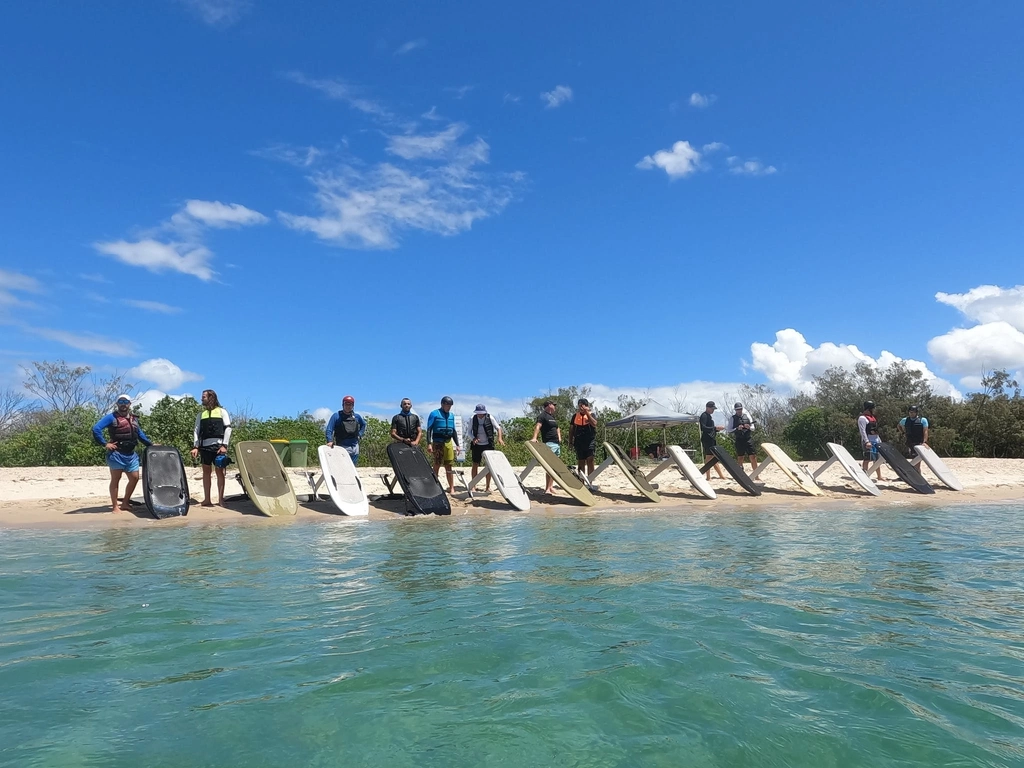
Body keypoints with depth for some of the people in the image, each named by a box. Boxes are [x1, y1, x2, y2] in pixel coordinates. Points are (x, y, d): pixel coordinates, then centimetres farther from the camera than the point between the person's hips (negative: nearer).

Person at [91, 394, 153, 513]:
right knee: (115, 479, 0)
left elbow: (140, 434, 25)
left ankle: (125, 503, 21)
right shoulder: (112, 417, -5)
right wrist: (105, 444, -17)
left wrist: (151, 444, 22)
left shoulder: (134, 419, 15)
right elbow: (96, 428, -15)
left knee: (134, 478, 7)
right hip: (116, 453, -7)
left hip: (131, 454, 7)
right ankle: (115, 507, 6)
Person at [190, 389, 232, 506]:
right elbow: (196, 430, 10)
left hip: (218, 445, -4)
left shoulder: (221, 411, 5)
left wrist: (224, 445, -10)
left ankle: (221, 499, 1)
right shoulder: (201, 414, 15)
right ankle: (207, 499, 9)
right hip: (205, 446, 4)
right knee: (206, 472, 5)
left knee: (220, 472, -1)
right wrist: (195, 446, -2)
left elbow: (228, 428, -2)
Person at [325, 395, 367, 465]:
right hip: (342, 447, -5)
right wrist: (330, 441, -24)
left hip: (355, 446, 5)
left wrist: (360, 434, 13)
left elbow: (363, 425, 28)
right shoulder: (336, 416, -3)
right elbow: (329, 430, -8)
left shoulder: (357, 417, 9)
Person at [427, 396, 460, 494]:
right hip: (438, 443, -5)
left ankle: (451, 488, 11)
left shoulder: (451, 415, 14)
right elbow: (429, 429, -6)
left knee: (449, 466, 7)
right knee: (437, 465, -1)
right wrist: (429, 443, -14)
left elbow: (454, 430, 19)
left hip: (449, 442, 5)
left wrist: (457, 444, 14)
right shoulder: (434, 414, -2)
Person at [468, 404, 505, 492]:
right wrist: (473, 438, -19)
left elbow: (498, 427, -3)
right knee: (475, 465, 0)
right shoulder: (473, 419, -6)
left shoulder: (489, 418, -9)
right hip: (477, 445, 1)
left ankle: (488, 487, 11)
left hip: (488, 445, 0)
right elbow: (469, 432, 0)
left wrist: (500, 438, -19)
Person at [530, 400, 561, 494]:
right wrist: (534, 437, -34)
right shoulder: (543, 415, -6)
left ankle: (551, 486, 13)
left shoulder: (553, 416, 22)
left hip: (557, 443, 9)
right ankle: (547, 488, -16)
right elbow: (537, 426, -20)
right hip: (549, 444, -9)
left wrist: (559, 437, 15)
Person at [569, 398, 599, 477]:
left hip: (590, 441, -3)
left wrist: (587, 412, -19)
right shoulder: (575, 416, 8)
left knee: (590, 460, -9)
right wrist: (570, 442, 8)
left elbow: (594, 424, -18)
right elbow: (571, 429, 12)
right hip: (579, 442, 3)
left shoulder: (591, 414, 2)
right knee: (580, 462, 9)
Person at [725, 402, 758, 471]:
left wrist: (749, 427, -12)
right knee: (740, 458, 4)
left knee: (753, 456, -1)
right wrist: (737, 429, -17)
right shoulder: (733, 419, 1)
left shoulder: (747, 416, 7)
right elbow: (728, 431, -3)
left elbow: (753, 428, 10)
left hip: (749, 439, 1)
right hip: (739, 440, -1)